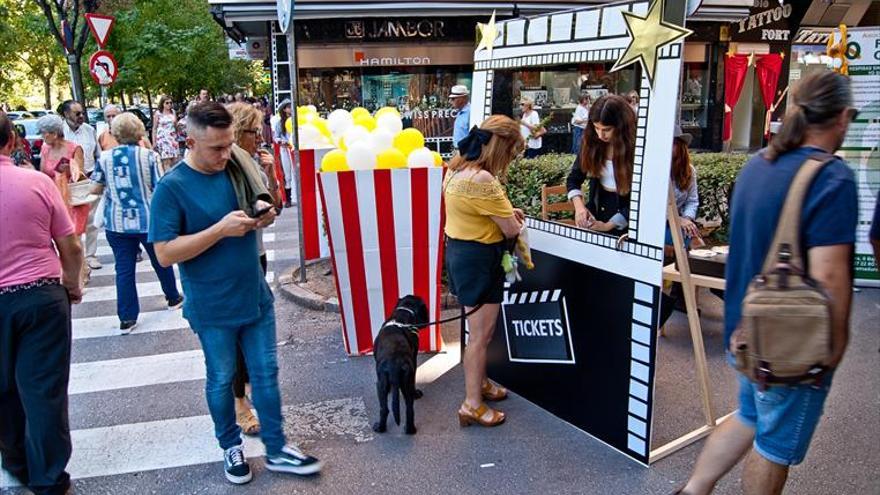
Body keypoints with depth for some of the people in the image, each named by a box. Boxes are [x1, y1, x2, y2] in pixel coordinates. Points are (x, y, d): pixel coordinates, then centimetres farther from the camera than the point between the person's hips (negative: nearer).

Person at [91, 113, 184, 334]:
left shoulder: (105, 157, -1)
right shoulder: (149, 155, -8)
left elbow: (95, 190, 3)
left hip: (117, 222, 1)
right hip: (148, 220, -1)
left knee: (124, 269, 6)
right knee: (161, 261, 19)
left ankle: (127, 318, 8)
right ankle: (173, 298, 37)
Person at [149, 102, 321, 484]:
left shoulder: (237, 166, -2)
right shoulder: (172, 187, -16)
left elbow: (260, 201, 14)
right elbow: (165, 253, -19)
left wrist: (263, 212, -10)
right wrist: (221, 228, -27)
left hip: (256, 296, 5)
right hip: (213, 308, -4)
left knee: (266, 372, 13)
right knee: (221, 379, 14)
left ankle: (276, 449, 28)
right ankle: (231, 446, 37)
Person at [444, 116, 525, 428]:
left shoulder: (458, 166, 5)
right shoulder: (482, 180, -26)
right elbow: (512, 230, -19)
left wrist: (505, 211, 8)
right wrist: (513, 220, 5)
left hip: (459, 251, 10)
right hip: (479, 260, -10)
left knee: (478, 330, 24)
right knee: (481, 335, 2)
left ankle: (479, 383, 40)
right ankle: (472, 405, 14)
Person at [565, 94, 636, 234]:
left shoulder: (635, 149, -18)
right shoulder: (592, 142, -6)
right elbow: (573, 179, 3)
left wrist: (608, 226, -21)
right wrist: (579, 205, -15)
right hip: (596, 211, 4)